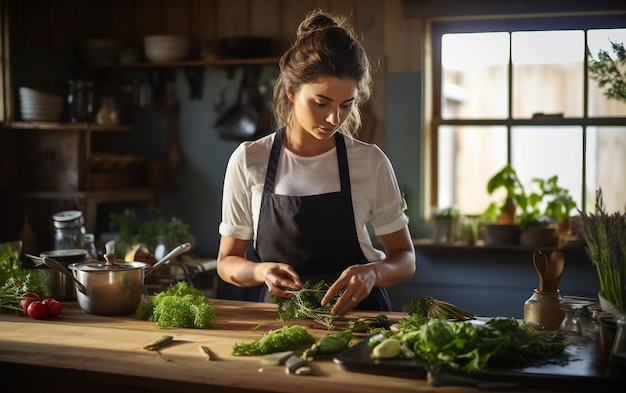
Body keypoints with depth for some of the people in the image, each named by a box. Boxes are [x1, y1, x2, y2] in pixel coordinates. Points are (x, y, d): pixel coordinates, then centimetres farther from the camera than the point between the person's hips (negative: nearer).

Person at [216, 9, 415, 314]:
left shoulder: (371, 162, -2)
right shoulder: (248, 161, -2)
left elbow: (405, 259, 5)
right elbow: (227, 262, 6)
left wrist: (372, 272, -18)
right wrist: (261, 271, -17)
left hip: (358, 311, 0)